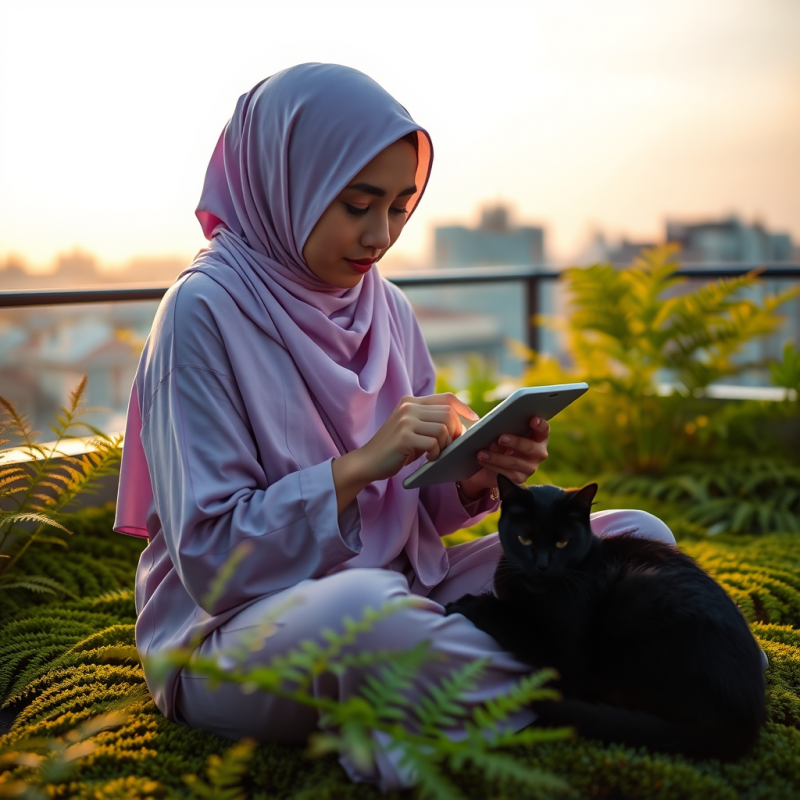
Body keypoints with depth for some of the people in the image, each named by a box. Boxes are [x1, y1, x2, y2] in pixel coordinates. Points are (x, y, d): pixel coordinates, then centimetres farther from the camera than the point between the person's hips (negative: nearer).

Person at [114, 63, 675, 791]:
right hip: (232, 631, -6)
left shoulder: (388, 308, 7)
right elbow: (210, 559, -15)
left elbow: (411, 509, 12)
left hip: (397, 587, 7)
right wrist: (359, 465, -24)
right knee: (362, 606, -42)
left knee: (638, 538, -6)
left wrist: (476, 478, -10)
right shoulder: (206, 310, -12)